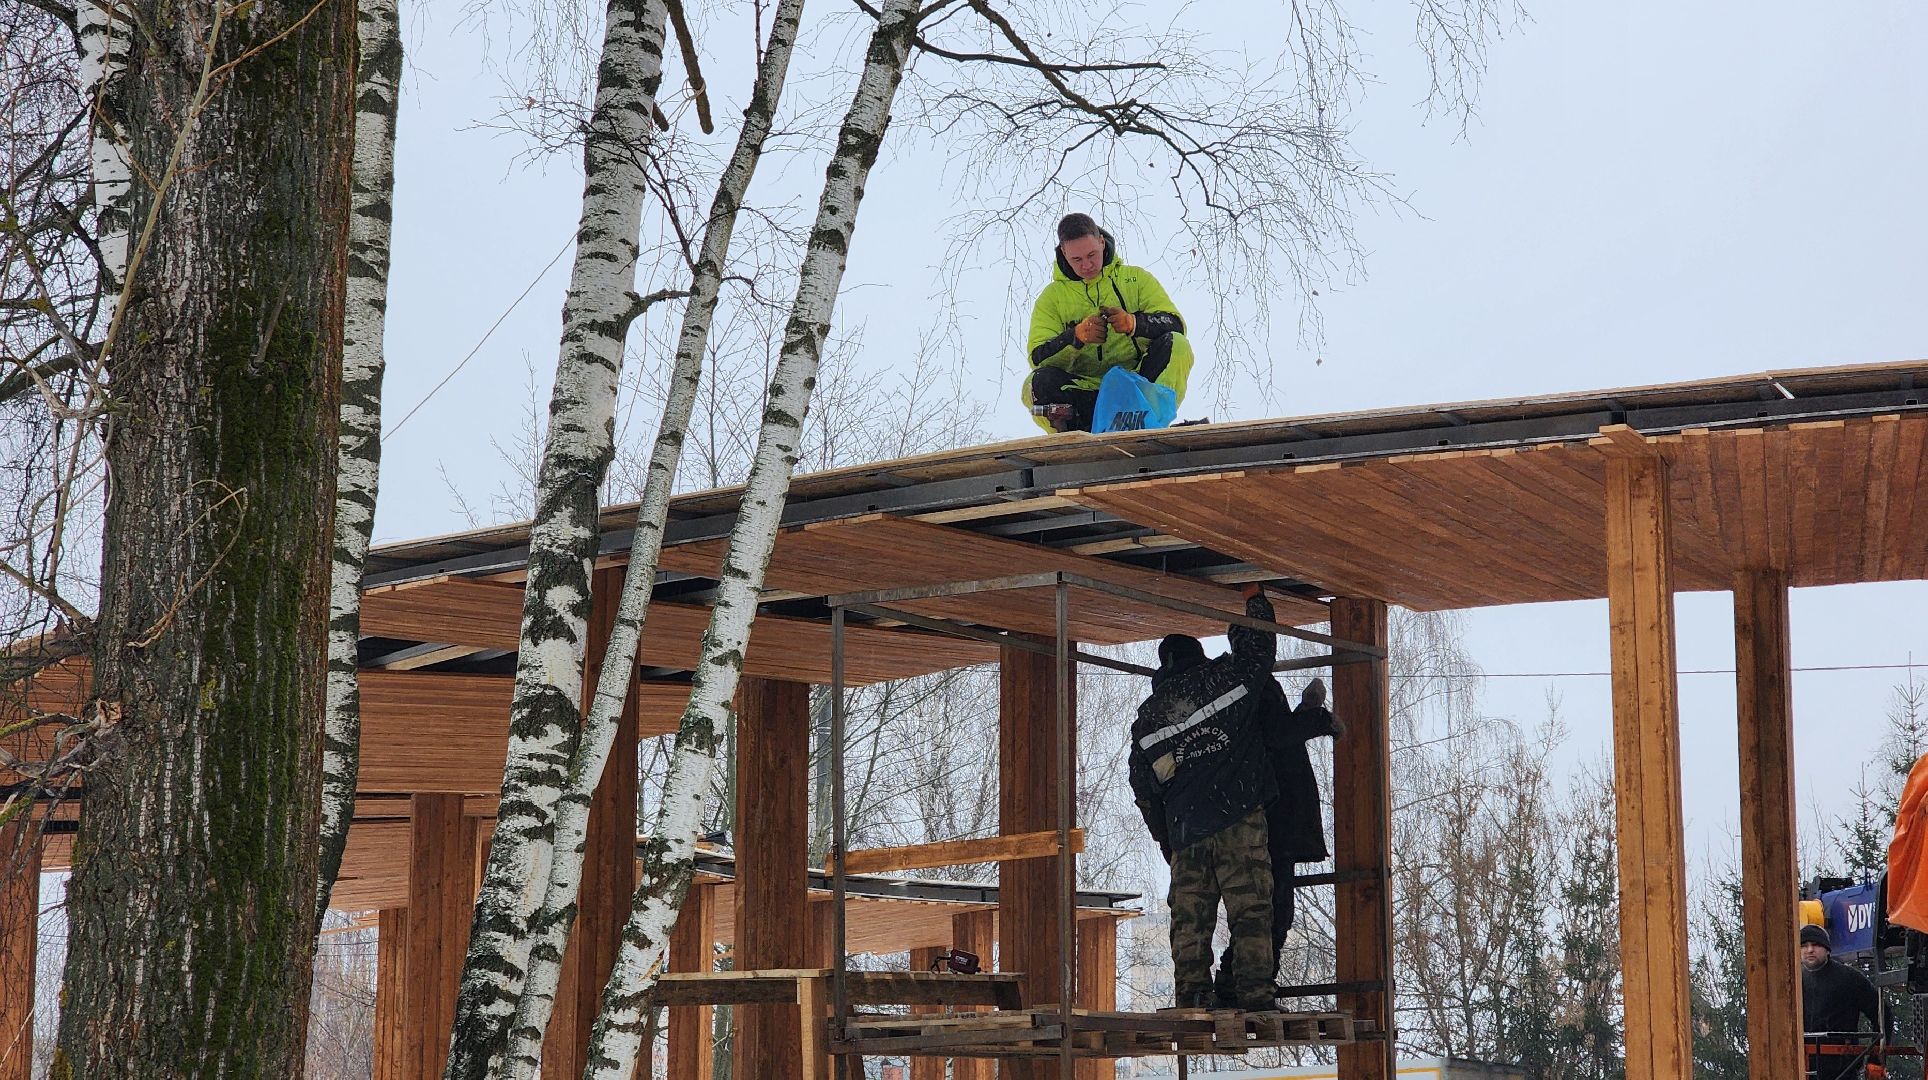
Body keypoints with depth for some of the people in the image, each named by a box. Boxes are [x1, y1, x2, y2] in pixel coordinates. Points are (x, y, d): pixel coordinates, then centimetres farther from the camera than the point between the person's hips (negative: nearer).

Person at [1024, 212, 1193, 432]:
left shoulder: (1136, 278, 11)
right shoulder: (1052, 297, 12)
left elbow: (1175, 326, -1)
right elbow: (1038, 358, -1)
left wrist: (1134, 323, -22)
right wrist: (1076, 336, -21)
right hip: (1086, 388, 0)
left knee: (1177, 346, -26)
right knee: (1038, 383, -28)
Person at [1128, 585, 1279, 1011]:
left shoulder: (1148, 713, 14)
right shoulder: (1226, 676, 4)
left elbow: (1144, 788, 14)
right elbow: (1257, 640, 20)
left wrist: (1165, 839, 22)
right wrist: (1255, 598, 38)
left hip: (1184, 829, 3)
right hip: (1238, 818, -3)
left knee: (1189, 919, 5)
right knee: (1250, 911, -5)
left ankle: (1192, 1000, 0)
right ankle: (1256, 998, -11)